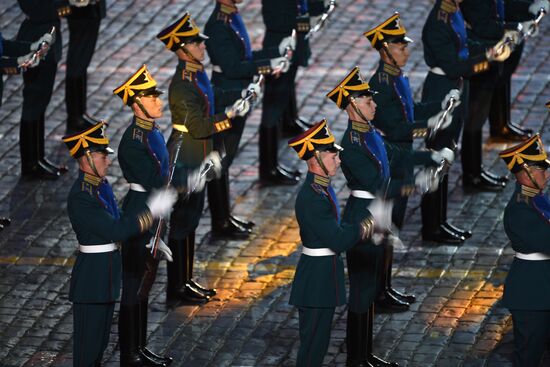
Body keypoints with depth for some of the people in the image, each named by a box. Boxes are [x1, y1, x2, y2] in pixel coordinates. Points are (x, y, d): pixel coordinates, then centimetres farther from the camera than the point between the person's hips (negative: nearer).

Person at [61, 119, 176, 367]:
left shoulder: (102, 186, 6)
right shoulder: (80, 197, -24)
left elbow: (119, 220, 17)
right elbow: (115, 230, -27)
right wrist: (152, 210, -25)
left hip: (108, 270, 10)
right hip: (91, 274, -10)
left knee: (102, 335, 20)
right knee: (88, 338, 1)